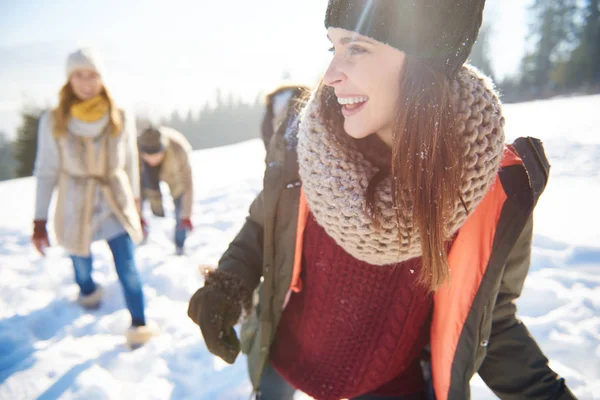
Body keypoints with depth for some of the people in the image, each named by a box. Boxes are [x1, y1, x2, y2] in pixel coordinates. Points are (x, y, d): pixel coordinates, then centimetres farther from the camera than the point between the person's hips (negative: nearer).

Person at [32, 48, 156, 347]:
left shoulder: (121, 119, -8)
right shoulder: (53, 121, -11)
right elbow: (46, 173, -5)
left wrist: (135, 201, 13)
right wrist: (39, 221, -4)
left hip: (116, 204, 0)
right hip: (75, 208, 1)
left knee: (127, 267, -6)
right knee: (81, 264, 20)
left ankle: (138, 325, 7)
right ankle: (88, 291, 52)